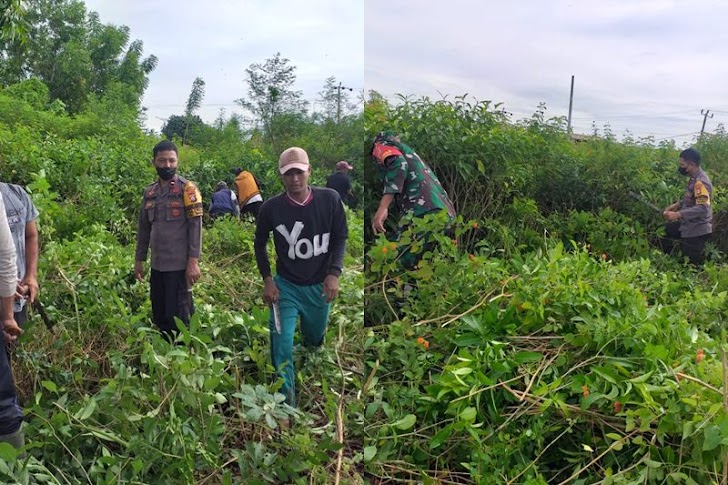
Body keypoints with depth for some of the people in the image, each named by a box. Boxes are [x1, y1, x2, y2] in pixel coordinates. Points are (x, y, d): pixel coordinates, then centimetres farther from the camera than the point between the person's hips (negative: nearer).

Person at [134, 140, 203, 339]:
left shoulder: (187, 189, -5)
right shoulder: (149, 192, 12)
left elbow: (195, 226, -11)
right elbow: (144, 228, 17)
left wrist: (193, 261, -17)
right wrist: (139, 260, 14)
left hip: (179, 265, -6)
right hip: (157, 265, 6)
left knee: (178, 318, 0)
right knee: (159, 317, 13)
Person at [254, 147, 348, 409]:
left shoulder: (330, 199, -14)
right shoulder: (271, 207, -15)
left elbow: (341, 237, -3)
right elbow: (259, 245, 1)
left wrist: (334, 274, -13)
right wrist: (267, 280, -7)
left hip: (320, 285, 2)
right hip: (286, 285, -2)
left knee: (315, 338, 23)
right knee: (282, 345, -12)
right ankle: (287, 403, 2)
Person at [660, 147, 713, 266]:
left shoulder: (700, 182, -26)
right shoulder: (694, 178, 3)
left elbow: (702, 208, -33)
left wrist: (677, 214, -35)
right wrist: (678, 204, 4)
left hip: (697, 231, -10)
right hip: (688, 225, 10)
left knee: (692, 263, 1)